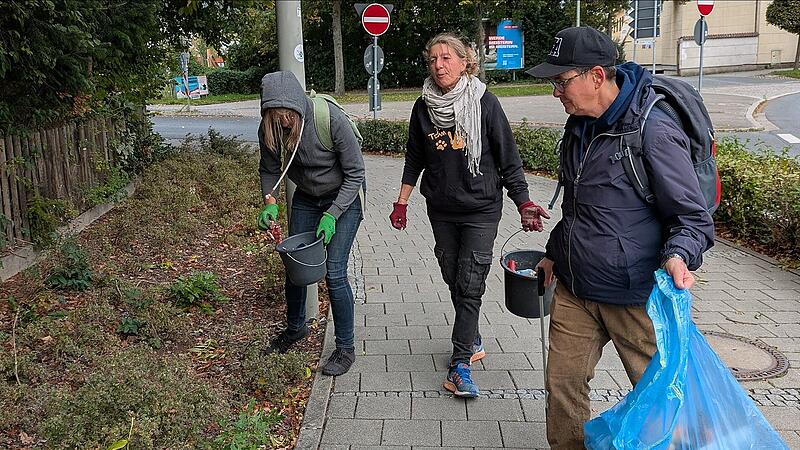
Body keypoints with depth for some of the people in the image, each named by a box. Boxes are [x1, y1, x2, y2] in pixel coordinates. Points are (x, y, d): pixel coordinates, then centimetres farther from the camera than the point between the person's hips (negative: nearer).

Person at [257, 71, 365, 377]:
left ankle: (346, 348, 6)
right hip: (306, 198, 5)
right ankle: (295, 328, 36)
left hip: (344, 197, -5)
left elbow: (355, 174, -21)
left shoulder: (332, 120, -31)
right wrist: (270, 202, -17)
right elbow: (269, 169, 1)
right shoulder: (270, 128, -17)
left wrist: (332, 215, -27)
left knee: (334, 273, -12)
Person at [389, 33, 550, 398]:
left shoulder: (485, 103, -9)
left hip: (481, 208, -4)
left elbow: (508, 158, -6)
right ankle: (472, 342, 32)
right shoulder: (423, 107, 1)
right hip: (441, 210, 4)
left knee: (470, 283, -6)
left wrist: (523, 202, -10)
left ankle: (460, 362, 1)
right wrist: (401, 202, 9)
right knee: (454, 280, 12)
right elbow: (414, 159, 11)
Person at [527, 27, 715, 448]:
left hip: (634, 297, -7)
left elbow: (693, 217, -13)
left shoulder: (653, 131, -18)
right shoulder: (579, 125, 6)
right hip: (573, 291, 7)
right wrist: (555, 252, 24)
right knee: (562, 385, 12)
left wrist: (678, 256, -32)